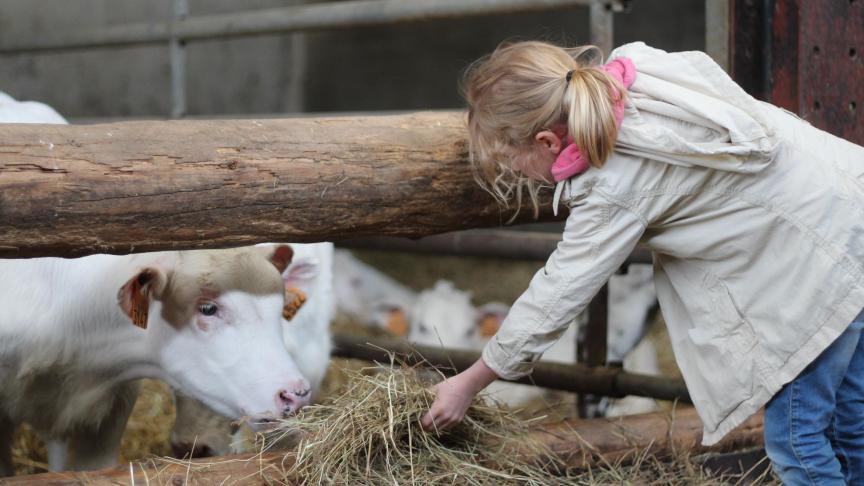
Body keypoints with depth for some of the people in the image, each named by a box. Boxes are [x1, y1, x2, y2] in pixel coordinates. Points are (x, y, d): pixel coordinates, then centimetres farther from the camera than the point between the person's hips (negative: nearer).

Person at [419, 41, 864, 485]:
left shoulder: (615, 189, -25)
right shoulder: (631, 70, -5)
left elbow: (557, 294, -17)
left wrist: (468, 383, -5)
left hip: (825, 250, -9)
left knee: (796, 437, -2)